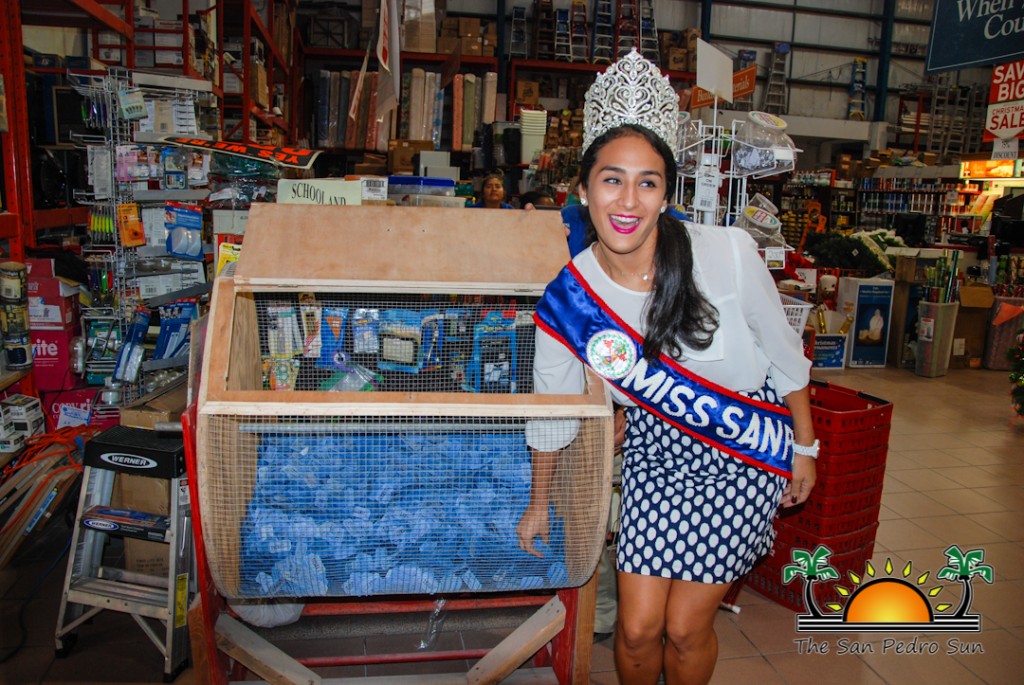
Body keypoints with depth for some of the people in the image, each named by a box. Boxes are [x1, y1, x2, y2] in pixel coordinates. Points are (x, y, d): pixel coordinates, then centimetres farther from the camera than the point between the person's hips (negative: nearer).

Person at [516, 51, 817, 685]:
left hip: (746, 455, -1)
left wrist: (805, 448, 4)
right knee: (637, 628, 5)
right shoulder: (568, 299, -15)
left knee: (685, 629, 4)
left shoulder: (728, 254, -21)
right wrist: (539, 502, 12)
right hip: (657, 449, 2)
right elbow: (553, 410, 0)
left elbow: (783, 351, -5)